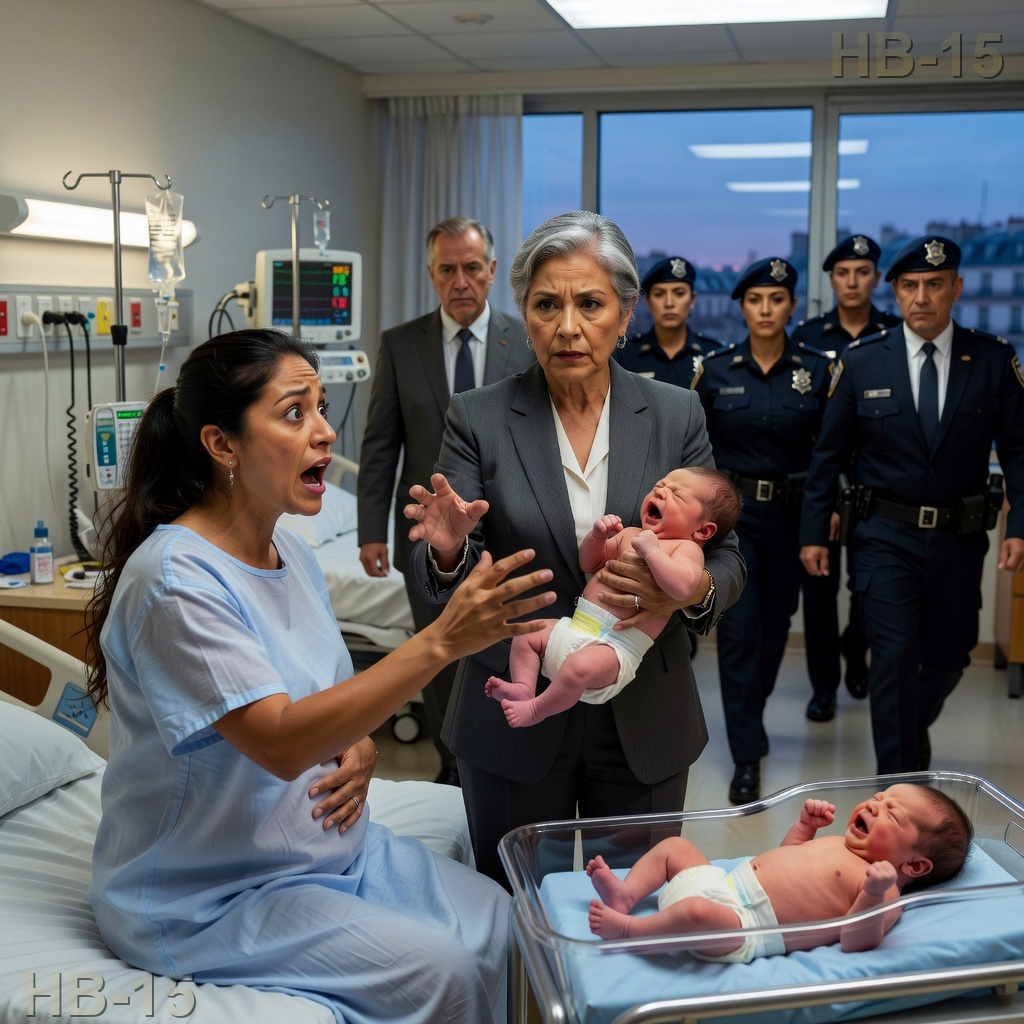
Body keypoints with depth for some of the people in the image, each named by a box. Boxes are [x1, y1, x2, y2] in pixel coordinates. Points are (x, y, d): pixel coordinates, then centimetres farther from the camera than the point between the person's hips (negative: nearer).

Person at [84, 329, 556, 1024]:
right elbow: (281, 743, -31)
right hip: (208, 897, -8)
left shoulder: (291, 553, 4)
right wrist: (441, 642, -38)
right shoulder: (173, 577, -23)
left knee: (505, 928, -6)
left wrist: (359, 748, -5)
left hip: (334, 847, 8)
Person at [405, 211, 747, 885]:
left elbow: (726, 561, 1)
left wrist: (687, 590, -21)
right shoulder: (478, 418, -4)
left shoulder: (676, 414, -1)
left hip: (647, 724, 1)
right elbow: (439, 580, -5)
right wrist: (448, 550, -27)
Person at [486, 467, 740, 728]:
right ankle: (524, 688, 7)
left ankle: (536, 710, -14)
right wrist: (597, 535, 5)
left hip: (616, 646, -9)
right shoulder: (629, 534, 18)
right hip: (574, 628, 9)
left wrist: (651, 550, -23)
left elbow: (682, 586, -27)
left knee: (579, 665, -33)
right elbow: (588, 564, 25)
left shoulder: (687, 548, -5)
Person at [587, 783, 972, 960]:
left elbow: (855, 942, -25)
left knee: (696, 912, -37)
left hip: (744, 926, -10)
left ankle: (627, 928, -15)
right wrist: (806, 823, 19)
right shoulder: (838, 845, 18)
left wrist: (873, 895, -40)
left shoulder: (883, 894, -8)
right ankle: (626, 893, 5)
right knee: (675, 846, 19)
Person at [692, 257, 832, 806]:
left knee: (775, 623, 14)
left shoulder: (817, 369, -1)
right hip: (731, 512, -1)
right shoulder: (715, 370, -2)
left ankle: (750, 714, 41)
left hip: (791, 513, 2)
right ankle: (746, 757, -1)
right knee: (738, 627, -8)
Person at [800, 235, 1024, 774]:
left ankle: (912, 728, 47)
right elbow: (828, 454, 1)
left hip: (958, 540, 2)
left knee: (948, 658, 16)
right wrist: (813, 533, 0)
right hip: (885, 538, -2)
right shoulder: (861, 362, -4)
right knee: (895, 658, -7)